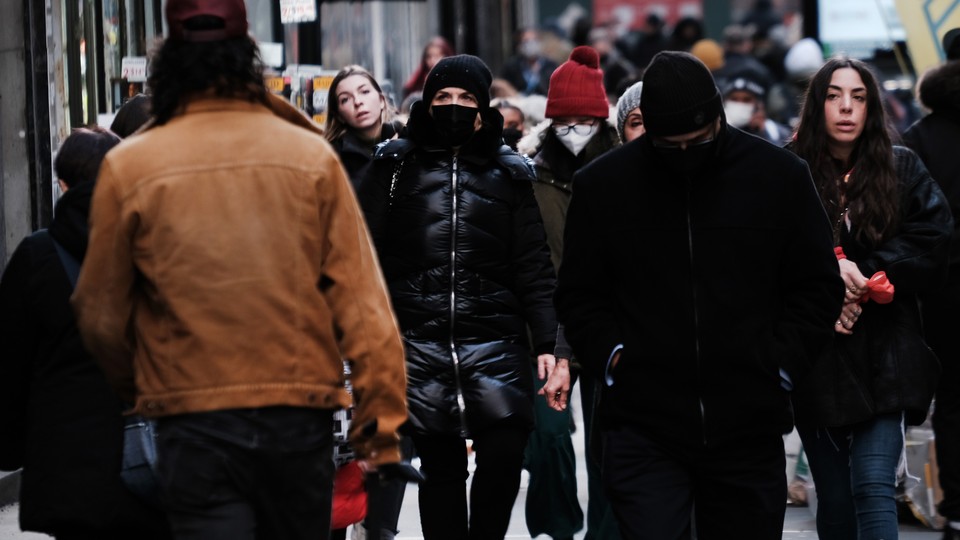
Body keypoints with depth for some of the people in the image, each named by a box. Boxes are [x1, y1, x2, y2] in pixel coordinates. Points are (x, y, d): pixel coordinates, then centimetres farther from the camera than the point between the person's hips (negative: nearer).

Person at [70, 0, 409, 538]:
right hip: (301, 415, 2)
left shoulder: (129, 166, -3)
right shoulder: (312, 155, -1)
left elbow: (101, 314, 6)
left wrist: (136, 384, 25)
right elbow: (362, 300, -2)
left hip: (192, 420, -2)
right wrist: (382, 422, 4)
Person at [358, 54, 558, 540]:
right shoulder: (395, 167, 9)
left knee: (503, 456, -13)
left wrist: (547, 344, 2)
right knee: (440, 468, 2)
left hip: (494, 339, 0)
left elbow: (533, 266, 10)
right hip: (420, 343, 0)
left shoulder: (508, 173, 12)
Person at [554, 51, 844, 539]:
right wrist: (609, 356, -4)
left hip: (748, 429, 1)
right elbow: (579, 295, 11)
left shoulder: (780, 176, 3)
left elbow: (817, 288, 9)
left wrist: (782, 362, -1)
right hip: (643, 429, -1)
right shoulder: (602, 184, 3)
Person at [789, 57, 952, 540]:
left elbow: (932, 242, -3)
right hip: (817, 361, 1)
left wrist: (861, 277, -12)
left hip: (883, 356, -1)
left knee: (874, 486, -14)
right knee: (834, 499, 8)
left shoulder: (902, 169, 6)